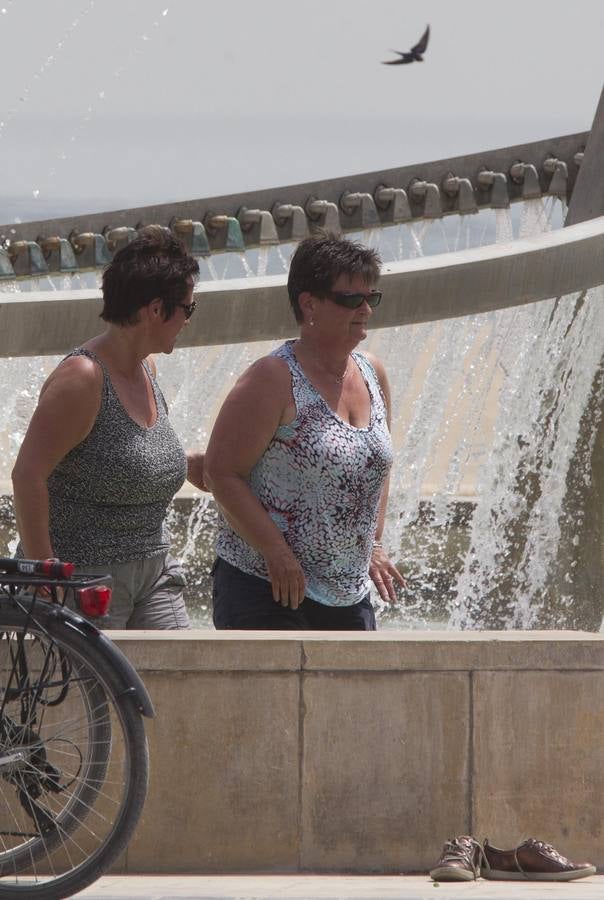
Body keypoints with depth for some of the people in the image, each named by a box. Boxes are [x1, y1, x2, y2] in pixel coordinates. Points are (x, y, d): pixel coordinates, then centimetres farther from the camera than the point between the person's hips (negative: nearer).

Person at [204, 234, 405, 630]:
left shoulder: (373, 374, 12)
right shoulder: (274, 379, -11)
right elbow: (222, 472, -14)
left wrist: (372, 544, 15)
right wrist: (278, 554, -19)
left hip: (349, 595, 7)